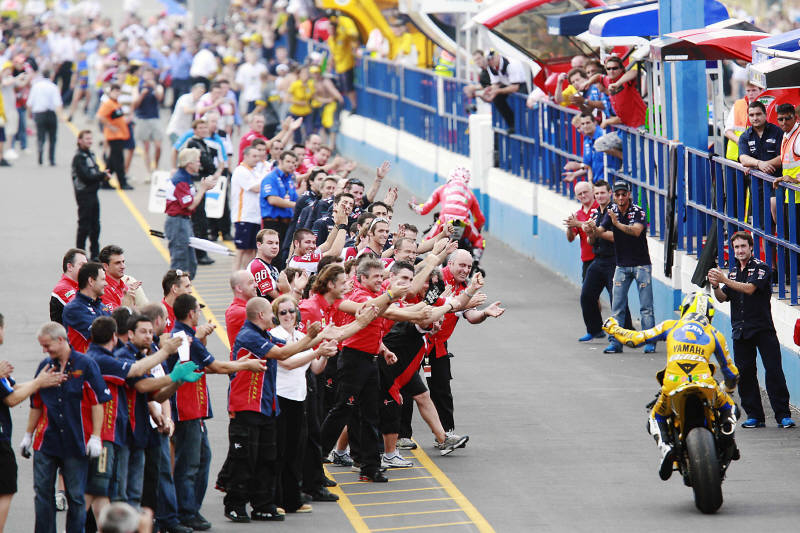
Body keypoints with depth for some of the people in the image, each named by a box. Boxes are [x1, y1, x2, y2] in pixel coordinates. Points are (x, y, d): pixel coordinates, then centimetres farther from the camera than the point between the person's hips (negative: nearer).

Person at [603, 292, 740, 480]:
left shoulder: (670, 326, 19)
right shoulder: (715, 334, 21)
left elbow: (635, 339, 17)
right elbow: (730, 372, 27)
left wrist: (614, 329, 37)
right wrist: (729, 388, 51)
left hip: (672, 387, 0)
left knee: (656, 418, 29)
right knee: (728, 407, 31)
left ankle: (666, 447, -3)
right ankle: (728, 435, -1)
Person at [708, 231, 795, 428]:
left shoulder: (761, 267, -3)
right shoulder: (733, 270, 17)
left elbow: (750, 288, -19)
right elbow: (723, 298, 11)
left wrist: (725, 280, -21)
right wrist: (715, 286, -9)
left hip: (763, 328, -6)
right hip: (740, 330, 6)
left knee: (773, 371, -9)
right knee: (745, 373, 3)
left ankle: (783, 415, -7)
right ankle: (754, 415, 10)